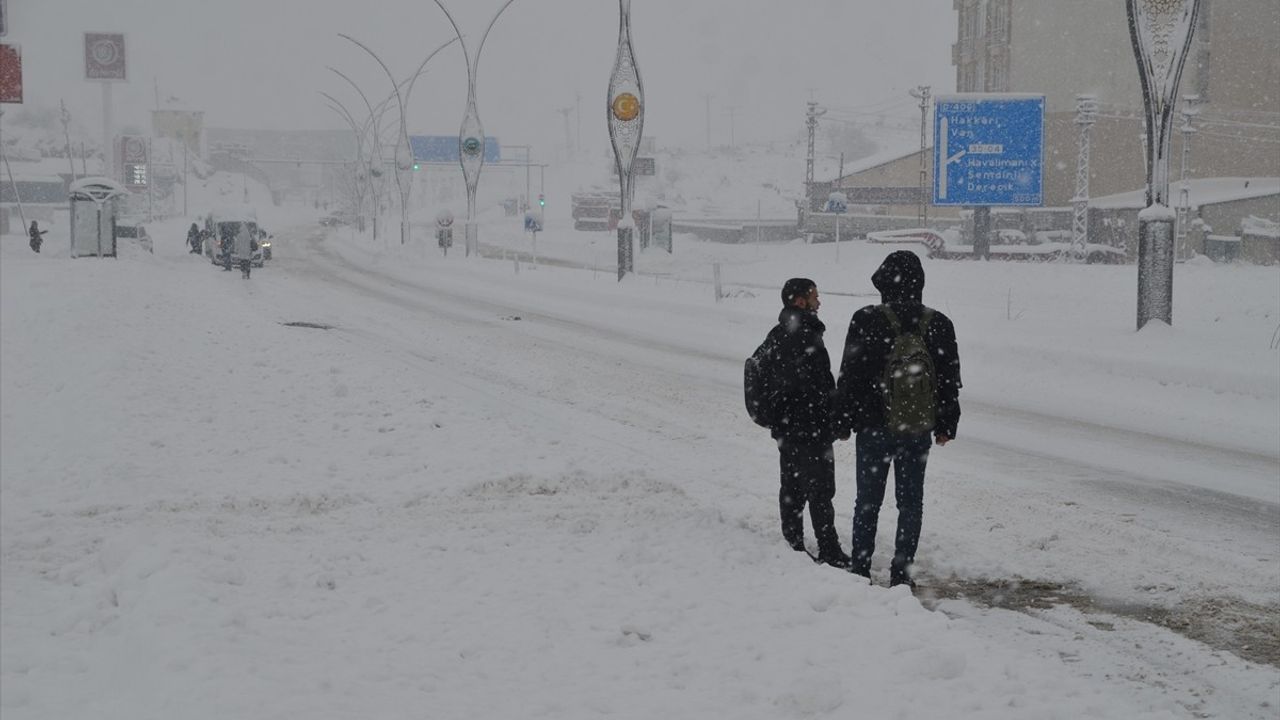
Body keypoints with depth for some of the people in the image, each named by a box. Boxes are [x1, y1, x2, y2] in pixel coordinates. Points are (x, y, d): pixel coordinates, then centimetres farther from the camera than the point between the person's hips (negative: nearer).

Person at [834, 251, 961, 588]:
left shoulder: (867, 321, -11)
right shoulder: (938, 324, -1)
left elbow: (850, 376, -7)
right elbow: (950, 380, 6)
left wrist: (843, 422, 4)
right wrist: (946, 426, 15)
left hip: (875, 427, -2)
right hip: (919, 430, 2)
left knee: (868, 500, 9)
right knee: (911, 501, 10)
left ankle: (860, 569, 13)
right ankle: (902, 571, 11)